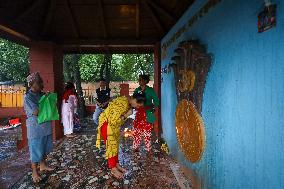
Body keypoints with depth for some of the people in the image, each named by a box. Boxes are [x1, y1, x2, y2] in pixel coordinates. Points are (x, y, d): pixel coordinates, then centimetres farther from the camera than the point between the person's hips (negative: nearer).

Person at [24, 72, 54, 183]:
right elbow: (36, 112, -25)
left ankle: (43, 165, 39)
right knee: (35, 150, 6)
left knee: (44, 148, 20)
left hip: (46, 126, 7)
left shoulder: (42, 94, 4)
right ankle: (34, 172, 22)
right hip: (35, 128, -7)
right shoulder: (28, 97, -16)